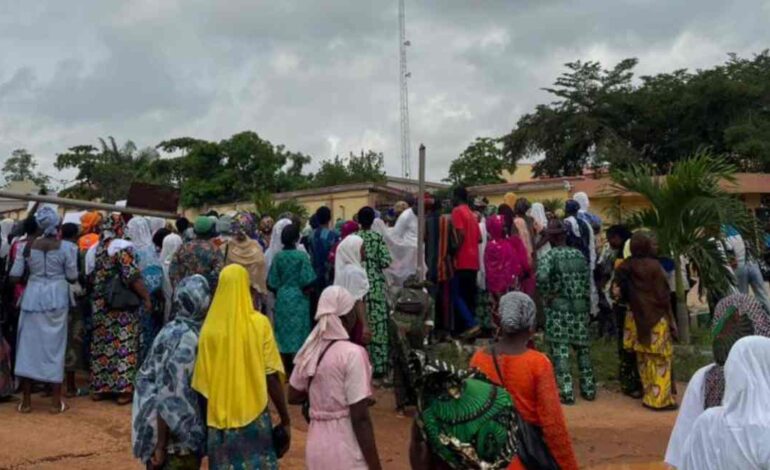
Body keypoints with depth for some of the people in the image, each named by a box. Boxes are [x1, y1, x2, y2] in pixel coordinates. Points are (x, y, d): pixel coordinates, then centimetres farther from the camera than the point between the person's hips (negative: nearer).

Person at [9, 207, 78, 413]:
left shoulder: (27, 246, -3)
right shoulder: (65, 248, -8)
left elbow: (14, 276, -1)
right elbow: (72, 277, -3)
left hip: (32, 298, 1)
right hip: (56, 299, -1)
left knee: (28, 344, 9)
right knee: (54, 346, 6)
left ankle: (26, 400, 14)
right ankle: (56, 401, 10)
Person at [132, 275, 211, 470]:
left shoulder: (170, 330, 4)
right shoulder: (188, 341, -23)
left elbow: (146, 376, 12)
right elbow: (170, 397, -24)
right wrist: (161, 447, -19)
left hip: (157, 429, 9)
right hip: (176, 438, -9)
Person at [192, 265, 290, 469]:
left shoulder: (210, 327, -3)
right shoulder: (259, 323, -9)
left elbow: (201, 383, 1)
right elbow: (272, 377, -10)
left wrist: (205, 422, 14)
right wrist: (285, 419, -2)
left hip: (220, 419, 2)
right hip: (254, 417, -2)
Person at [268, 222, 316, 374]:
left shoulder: (277, 256, -3)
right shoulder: (301, 256, -12)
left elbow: (272, 283, 0)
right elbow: (308, 281, -14)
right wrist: (304, 290, 5)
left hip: (282, 299, 3)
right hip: (298, 299, -3)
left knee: (283, 333, 12)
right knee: (297, 333, 4)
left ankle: (285, 371, 19)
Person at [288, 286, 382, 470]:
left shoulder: (309, 352, 3)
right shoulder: (352, 353, -18)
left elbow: (293, 396, 17)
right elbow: (360, 418, -18)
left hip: (317, 448, 7)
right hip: (347, 454, -7)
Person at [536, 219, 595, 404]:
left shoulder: (550, 256, -9)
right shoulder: (579, 255, 7)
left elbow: (542, 277, -27)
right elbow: (587, 283, 8)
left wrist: (546, 296, -13)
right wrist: (584, 301, 15)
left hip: (558, 310, -5)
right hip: (580, 309, 5)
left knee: (560, 351, 1)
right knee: (583, 348, 16)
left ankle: (566, 392, 1)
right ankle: (588, 388, 23)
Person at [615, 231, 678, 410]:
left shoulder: (627, 266, -1)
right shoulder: (653, 266, -17)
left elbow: (623, 290, 5)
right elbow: (663, 295, -12)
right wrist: (670, 320, -5)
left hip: (636, 318, 6)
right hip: (655, 318, -6)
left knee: (644, 359, 15)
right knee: (660, 359, 3)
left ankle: (648, 395, 23)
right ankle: (659, 398, 6)